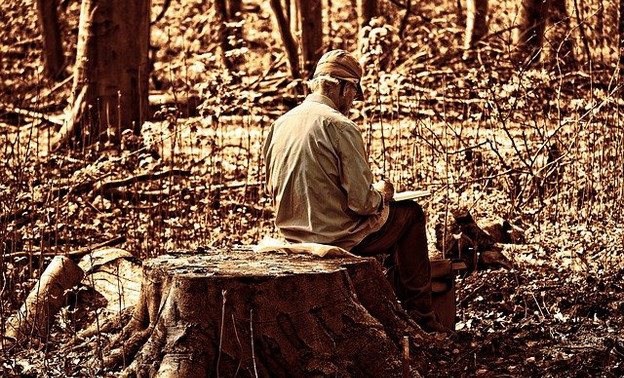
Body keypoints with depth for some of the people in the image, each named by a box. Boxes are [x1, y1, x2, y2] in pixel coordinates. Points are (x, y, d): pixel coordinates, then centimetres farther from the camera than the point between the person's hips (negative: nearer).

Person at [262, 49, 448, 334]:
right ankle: (420, 316, 22)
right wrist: (381, 193, 4)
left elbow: (273, 190, 14)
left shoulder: (280, 124, 4)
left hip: (292, 233, 8)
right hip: (338, 236, -8)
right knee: (411, 213, 16)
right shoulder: (339, 126, -18)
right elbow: (361, 201, -20)